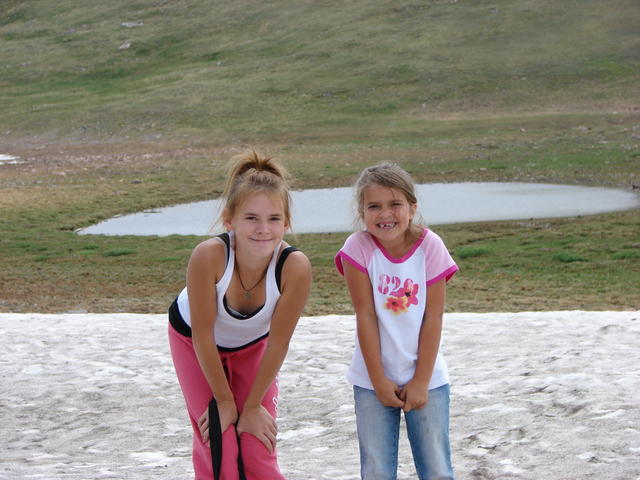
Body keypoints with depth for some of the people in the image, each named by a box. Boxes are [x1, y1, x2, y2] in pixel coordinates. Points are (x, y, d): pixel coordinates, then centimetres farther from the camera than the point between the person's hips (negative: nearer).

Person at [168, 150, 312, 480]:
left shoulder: (294, 266, -35)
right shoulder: (209, 256, -39)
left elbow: (277, 344, -22)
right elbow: (203, 336, -26)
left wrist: (253, 406, -12)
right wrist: (224, 401, -15)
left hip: (253, 345, 1)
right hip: (192, 341, -1)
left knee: (258, 452, -4)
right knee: (219, 450, -5)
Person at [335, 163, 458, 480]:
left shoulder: (430, 246, -11)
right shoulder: (359, 248, -13)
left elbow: (433, 317, -8)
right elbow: (365, 317, -11)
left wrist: (420, 382, -8)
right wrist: (379, 380, -10)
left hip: (425, 377, 0)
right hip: (374, 379, 0)